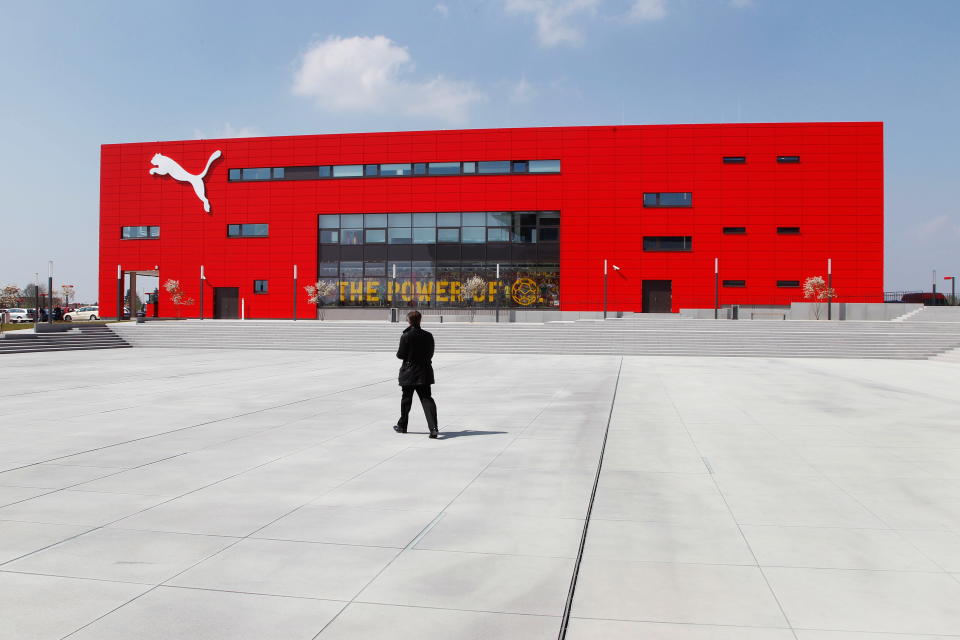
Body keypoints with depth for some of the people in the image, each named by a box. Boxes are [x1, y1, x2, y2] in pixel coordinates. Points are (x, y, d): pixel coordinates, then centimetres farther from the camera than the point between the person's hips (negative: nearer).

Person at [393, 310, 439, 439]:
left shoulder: (406, 336, -13)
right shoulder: (428, 336, -1)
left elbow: (401, 355, -10)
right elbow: (431, 353, 5)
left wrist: (398, 353, 12)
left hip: (409, 373, -3)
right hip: (424, 371, 3)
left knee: (406, 399, 12)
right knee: (427, 399, 1)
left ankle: (402, 426, 26)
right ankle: (433, 427, -14)